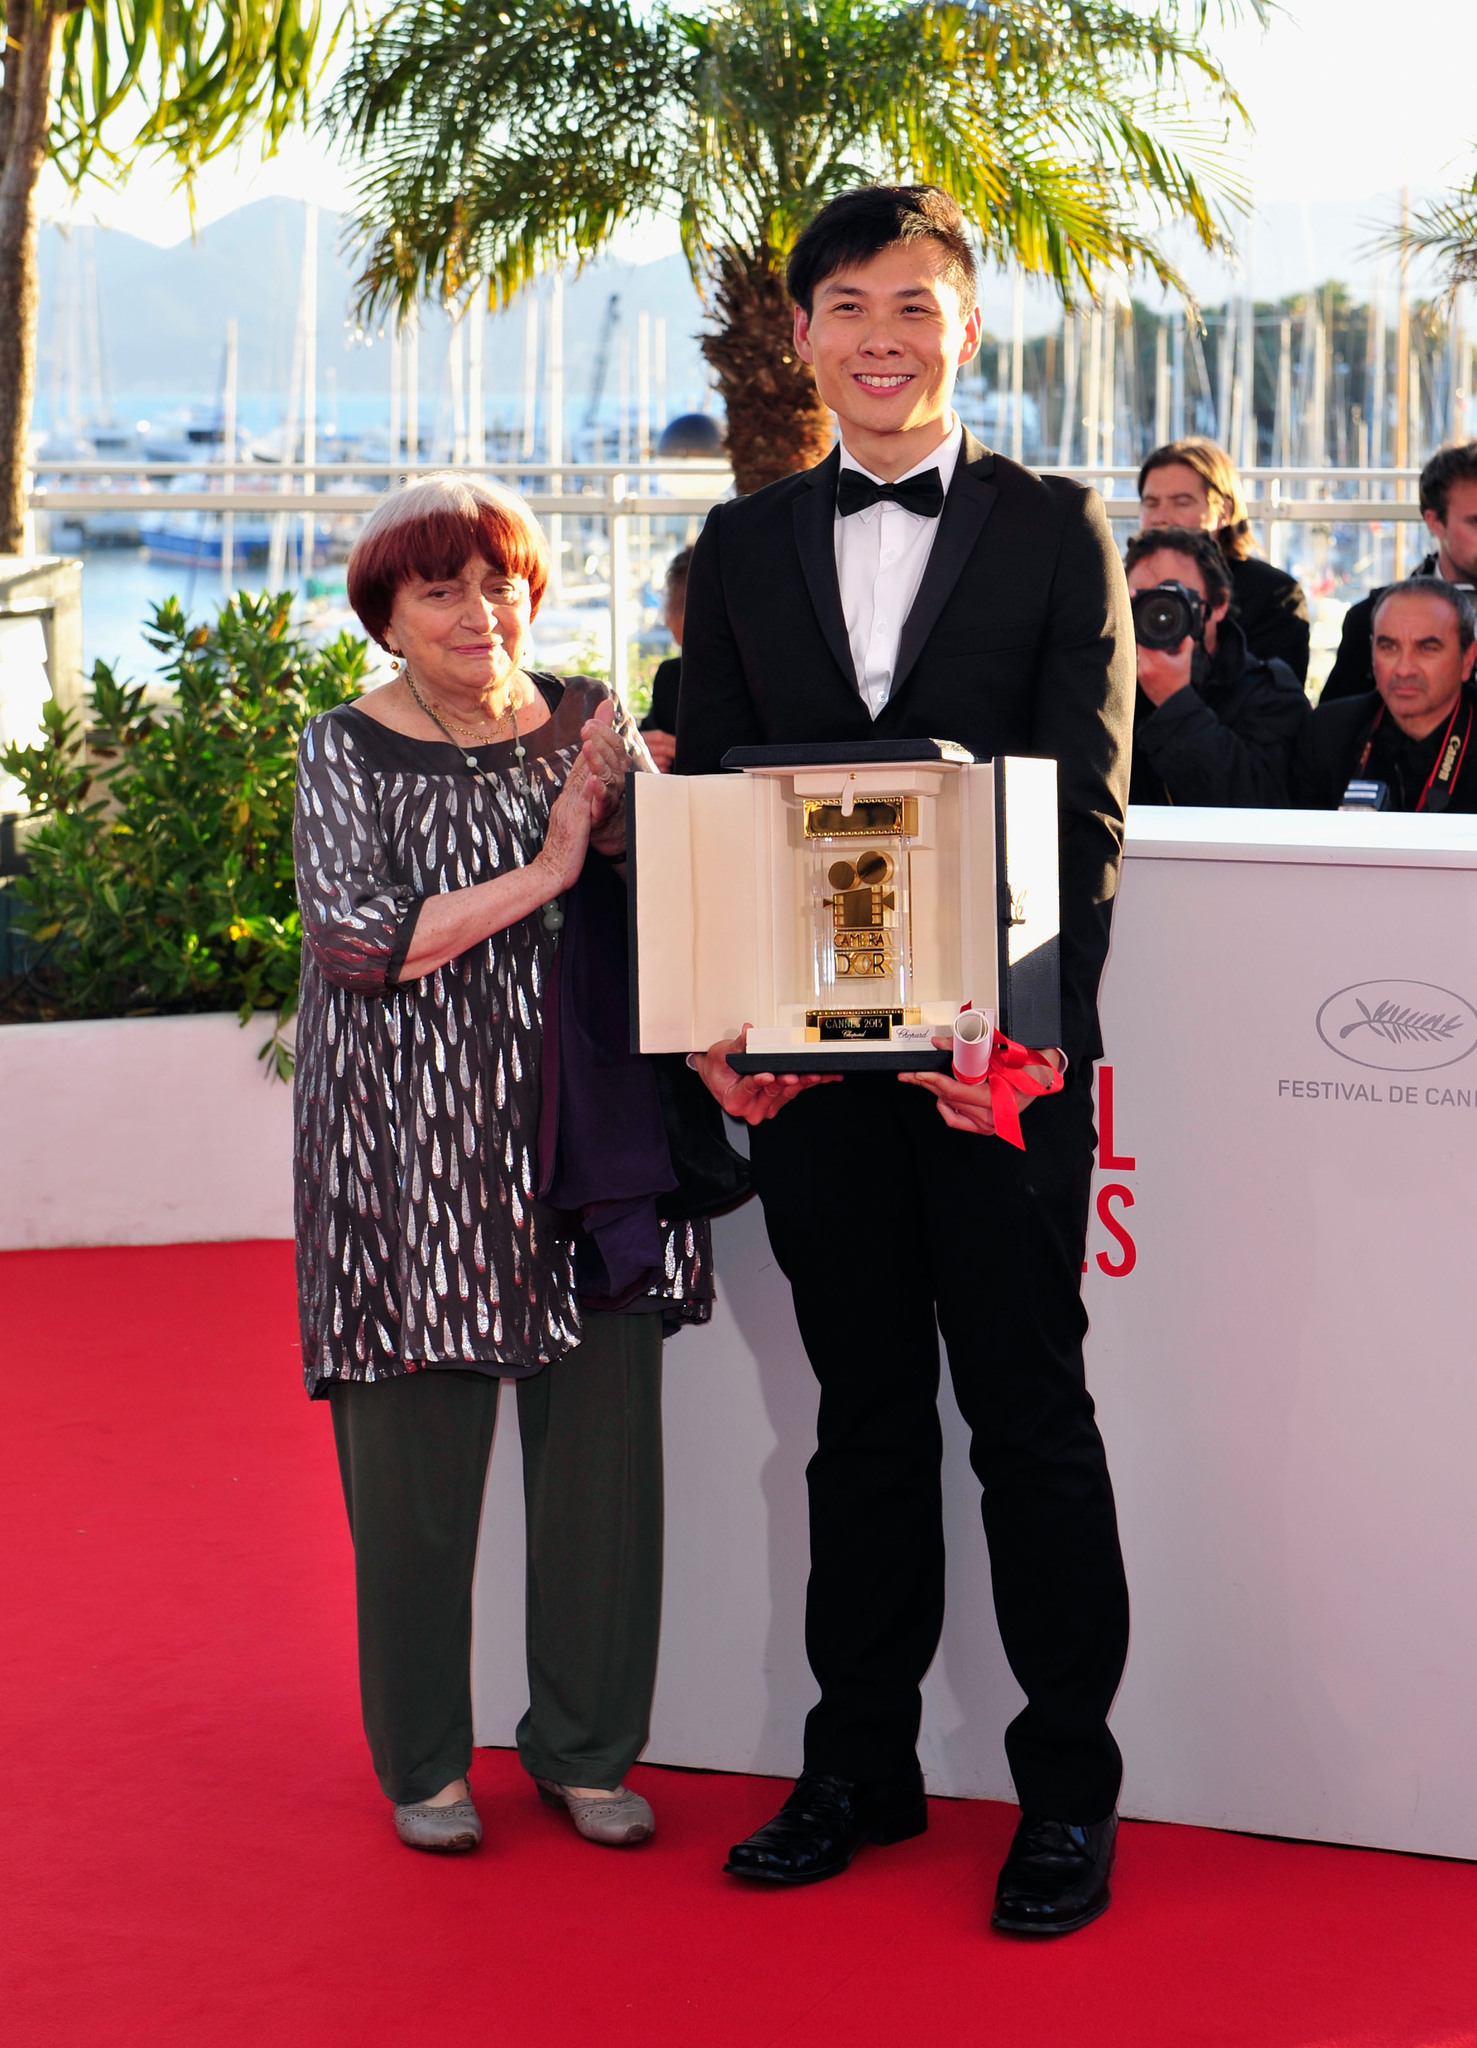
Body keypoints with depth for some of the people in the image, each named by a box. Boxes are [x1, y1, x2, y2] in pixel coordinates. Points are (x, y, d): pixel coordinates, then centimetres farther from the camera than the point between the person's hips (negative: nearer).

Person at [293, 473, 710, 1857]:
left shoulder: (589, 726, 9)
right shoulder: (345, 754, 0)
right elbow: (362, 935, -13)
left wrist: (622, 823, -14)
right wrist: (546, 871, -14)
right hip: (410, 1148, -3)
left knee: (602, 1444, 3)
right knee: (417, 1458, 2)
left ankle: (585, 1746, 18)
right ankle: (423, 1760, 18)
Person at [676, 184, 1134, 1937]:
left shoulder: (1057, 532, 2)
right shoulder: (744, 544, 12)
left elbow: (1088, 801, -5)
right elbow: (704, 791, 8)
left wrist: (1030, 1017, -18)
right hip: (808, 1053, 3)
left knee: (1030, 1415, 2)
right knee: (863, 1413, 12)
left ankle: (1066, 1791, 12)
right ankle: (863, 1765, 23)